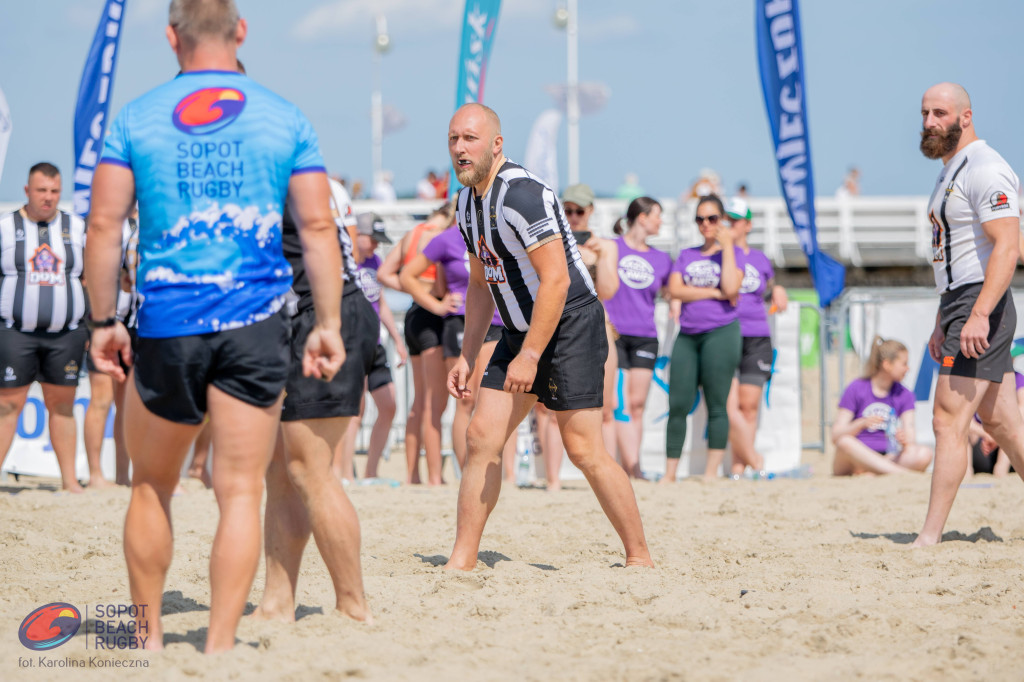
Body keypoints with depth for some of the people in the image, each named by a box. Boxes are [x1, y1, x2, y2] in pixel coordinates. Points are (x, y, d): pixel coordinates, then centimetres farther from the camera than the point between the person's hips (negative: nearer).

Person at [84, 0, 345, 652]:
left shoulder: (136, 119, 3)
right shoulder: (285, 119, 4)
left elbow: (105, 225, 0)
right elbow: (318, 227, 0)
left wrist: (104, 321, 7)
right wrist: (328, 324, 4)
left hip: (165, 324, 1)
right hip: (255, 325, 0)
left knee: (151, 488, 16)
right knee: (241, 492, 0)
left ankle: (148, 640, 21)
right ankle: (220, 648, -5)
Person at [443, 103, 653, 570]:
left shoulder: (521, 194, -20)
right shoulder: (468, 201, 10)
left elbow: (555, 280, -23)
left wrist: (529, 356, -23)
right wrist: (467, 357, 15)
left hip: (570, 326, -9)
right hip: (520, 332, 9)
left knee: (583, 450, -9)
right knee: (481, 437, 0)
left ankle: (639, 558, 1)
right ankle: (462, 562, 3)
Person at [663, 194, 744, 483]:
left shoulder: (733, 253, 8)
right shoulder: (686, 255, 18)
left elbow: (730, 289, -11)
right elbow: (674, 289, 2)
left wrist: (726, 245, -6)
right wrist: (711, 293, -6)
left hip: (721, 332, -4)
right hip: (688, 334, 4)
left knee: (716, 405, -5)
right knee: (678, 405, -2)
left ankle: (711, 473, -3)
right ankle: (669, 474, 2)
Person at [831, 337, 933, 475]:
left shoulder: (904, 395, 12)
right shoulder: (856, 389, 0)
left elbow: (910, 431, -2)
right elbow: (836, 436, -7)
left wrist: (906, 440, -26)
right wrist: (862, 423, -26)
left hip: (888, 457, 3)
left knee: (925, 454, -26)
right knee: (846, 442, -38)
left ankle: (868, 471, -32)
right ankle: (903, 472, -37)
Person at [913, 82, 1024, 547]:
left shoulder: (985, 170, -13)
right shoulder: (951, 172, 20)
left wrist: (979, 315, -30)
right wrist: (943, 324, 25)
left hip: (982, 305, -10)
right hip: (960, 305, 10)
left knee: (949, 419, -13)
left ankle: (931, 537, -14)